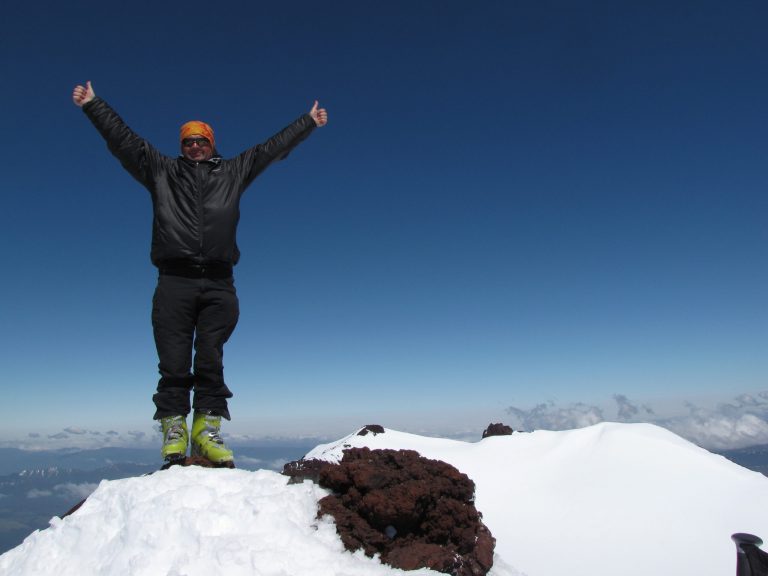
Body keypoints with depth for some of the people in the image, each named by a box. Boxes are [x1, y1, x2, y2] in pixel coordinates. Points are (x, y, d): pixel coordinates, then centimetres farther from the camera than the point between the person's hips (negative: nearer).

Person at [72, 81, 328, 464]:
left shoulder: (233, 172, 22)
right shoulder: (161, 171, 21)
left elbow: (273, 147, 24)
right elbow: (122, 139, 22)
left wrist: (308, 123, 28)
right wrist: (93, 105, 21)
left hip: (218, 284, 0)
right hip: (174, 281, 0)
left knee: (211, 360, -3)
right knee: (174, 363, -3)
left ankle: (207, 430, 1)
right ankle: (174, 430, 4)